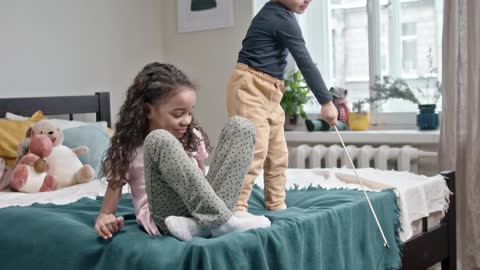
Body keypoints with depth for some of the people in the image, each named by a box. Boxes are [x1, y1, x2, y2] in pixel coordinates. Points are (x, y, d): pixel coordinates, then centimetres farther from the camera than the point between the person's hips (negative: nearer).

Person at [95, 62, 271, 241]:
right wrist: (104, 217, -19)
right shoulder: (129, 148, 2)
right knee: (160, 139, -28)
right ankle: (221, 222, -31)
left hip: (199, 209, 5)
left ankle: (202, 223, -21)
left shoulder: (192, 137, 14)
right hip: (166, 217, -4)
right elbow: (114, 187, 1)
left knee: (240, 126, -6)